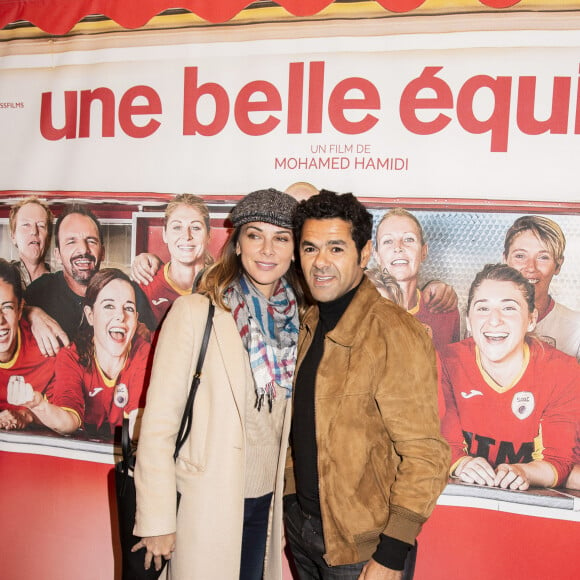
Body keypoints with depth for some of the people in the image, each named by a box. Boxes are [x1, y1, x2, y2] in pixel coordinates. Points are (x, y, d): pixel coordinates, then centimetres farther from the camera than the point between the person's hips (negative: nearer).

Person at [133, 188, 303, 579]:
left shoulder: (295, 319, 0)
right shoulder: (195, 312, -14)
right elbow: (159, 420, -14)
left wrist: (284, 496, 11)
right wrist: (157, 521, -12)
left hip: (266, 501, 5)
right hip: (205, 503, -4)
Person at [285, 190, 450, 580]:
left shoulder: (395, 333, -22)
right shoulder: (309, 325, 2)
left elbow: (425, 456, -20)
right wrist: (291, 503, 11)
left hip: (360, 547, -7)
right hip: (302, 525, 7)